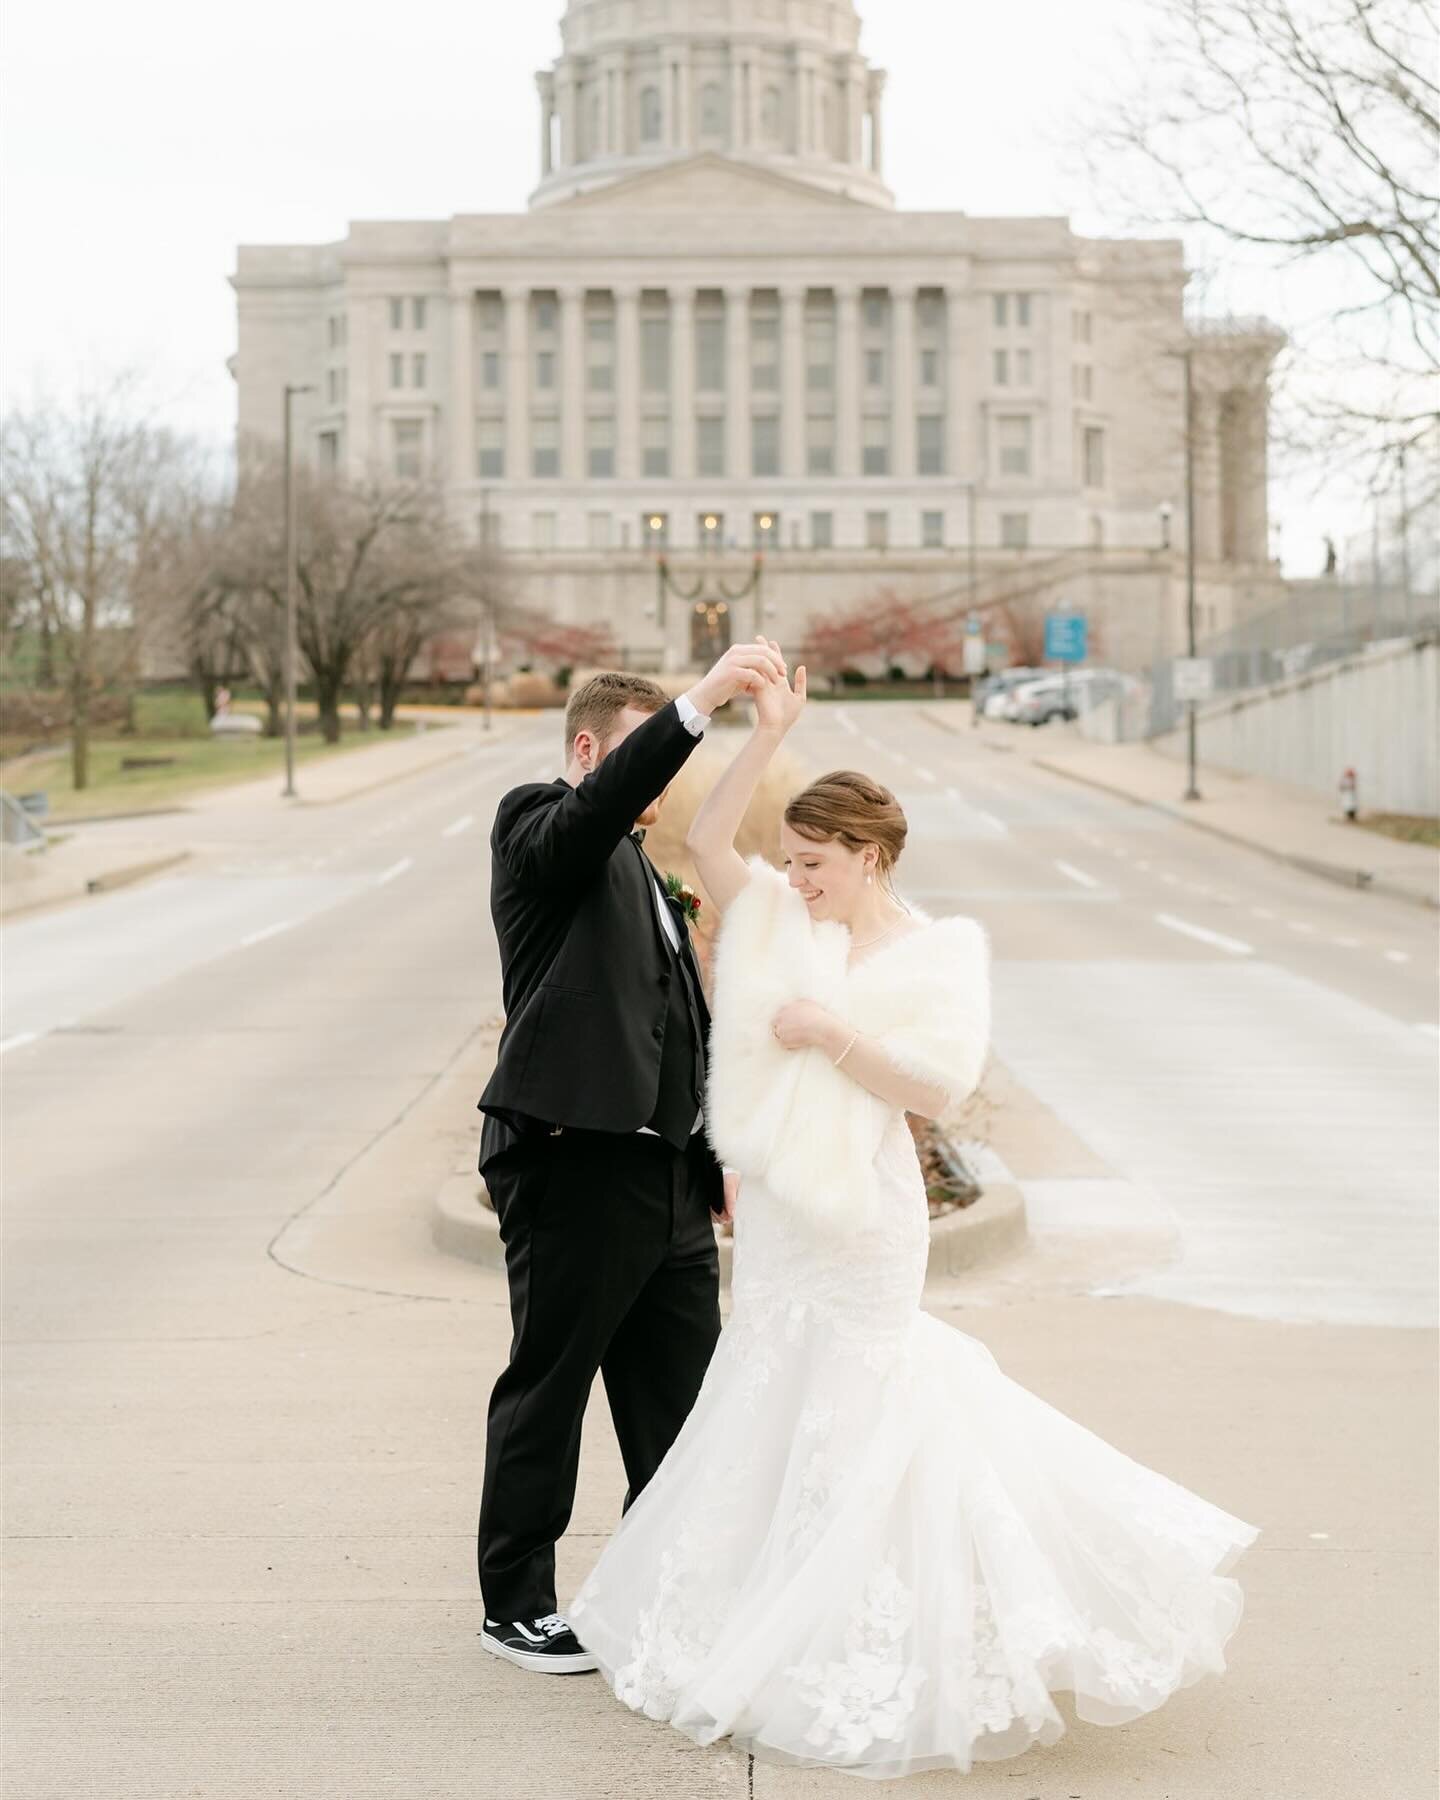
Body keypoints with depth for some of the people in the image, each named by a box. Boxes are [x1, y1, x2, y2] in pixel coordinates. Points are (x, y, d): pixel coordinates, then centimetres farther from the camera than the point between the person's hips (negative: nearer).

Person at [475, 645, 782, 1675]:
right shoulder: (539, 828, -4)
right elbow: (602, 802, -29)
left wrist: (716, 1159, 20)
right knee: (548, 1389, 4)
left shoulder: (645, 874, 22)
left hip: (665, 1175, 9)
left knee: (683, 1395, 13)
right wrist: (701, 702, -39)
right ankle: (517, 1604, 17)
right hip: (572, 1165, -8)